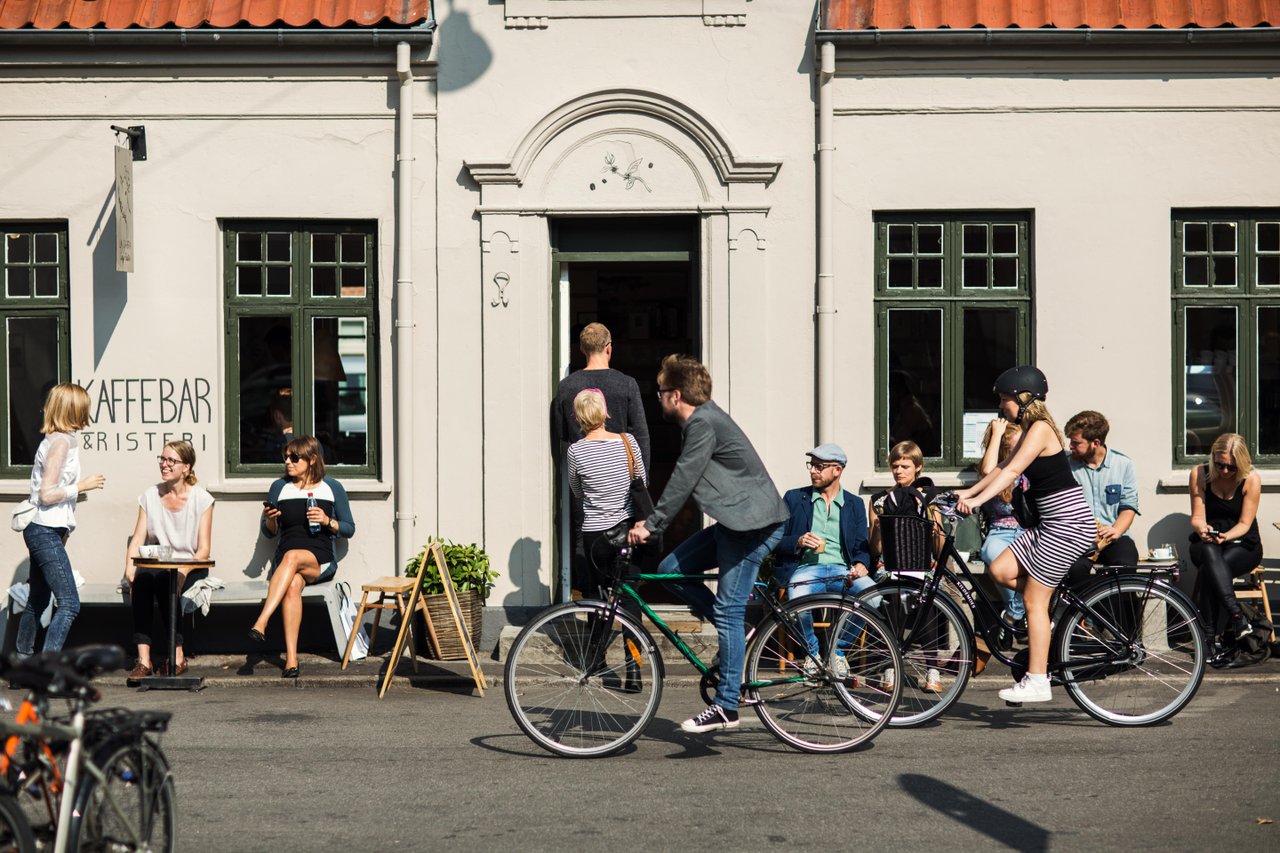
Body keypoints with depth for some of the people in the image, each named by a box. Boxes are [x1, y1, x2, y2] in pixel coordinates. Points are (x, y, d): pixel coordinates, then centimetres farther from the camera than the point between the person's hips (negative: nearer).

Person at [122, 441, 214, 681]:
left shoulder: (201, 498, 0)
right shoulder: (150, 496, 10)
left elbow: (204, 549, -5)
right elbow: (137, 540, 3)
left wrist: (183, 571, -23)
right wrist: (129, 569, -16)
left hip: (190, 566, -3)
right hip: (156, 564, 3)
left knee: (163, 578, -34)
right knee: (141, 578, -31)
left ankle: (177, 656, -29)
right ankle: (143, 658, -36)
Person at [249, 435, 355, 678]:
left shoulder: (332, 488, 9)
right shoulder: (279, 487, 14)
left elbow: (349, 529, 11)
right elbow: (269, 533, 17)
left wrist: (328, 521, -8)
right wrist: (270, 519, -6)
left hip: (321, 560, -1)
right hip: (284, 561, 1)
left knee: (292, 557, -37)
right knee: (292, 585, -35)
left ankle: (261, 623, -47)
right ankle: (291, 660, -43)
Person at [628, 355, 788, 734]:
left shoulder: (703, 423, -16)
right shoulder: (700, 420, 16)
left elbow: (682, 480, -19)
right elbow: (685, 482, 21)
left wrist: (651, 525, -14)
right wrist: (651, 523, 18)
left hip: (754, 525, -10)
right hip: (735, 521, 10)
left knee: (728, 611, -10)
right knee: (671, 569, 7)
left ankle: (726, 706, -7)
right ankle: (739, 634, 13)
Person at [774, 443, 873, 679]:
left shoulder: (854, 504, 19)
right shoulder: (794, 498, 15)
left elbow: (862, 545, 11)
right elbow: (776, 542, 10)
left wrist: (860, 564, -11)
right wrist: (798, 542, -11)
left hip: (843, 570, 1)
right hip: (805, 568, -1)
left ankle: (838, 650, -6)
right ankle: (812, 650, -2)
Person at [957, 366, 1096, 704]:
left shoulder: (1040, 428, -14)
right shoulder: (1030, 429, 15)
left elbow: (1012, 471, -24)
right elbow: (1004, 468, 19)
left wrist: (977, 499, -30)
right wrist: (967, 492, 14)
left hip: (1068, 524, -9)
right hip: (1051, 524, 9)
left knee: (1034, 601, -7)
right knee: (1000, 570, 2)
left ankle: (1037, 682, -3)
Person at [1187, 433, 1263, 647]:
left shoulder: (1251, 479, -7)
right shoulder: (1200, 474, -2)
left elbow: (1244, 523, -8)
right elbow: (1197, 517, -1)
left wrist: (1226, 536, -29)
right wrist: (1201, 528, -26)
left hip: (1242, 544, -1)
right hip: (1206, 542, 1)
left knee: (1209, 569, -34)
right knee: (1209, 553, -38)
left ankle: (1211, 636, -37)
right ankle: (1236, 616, -50)